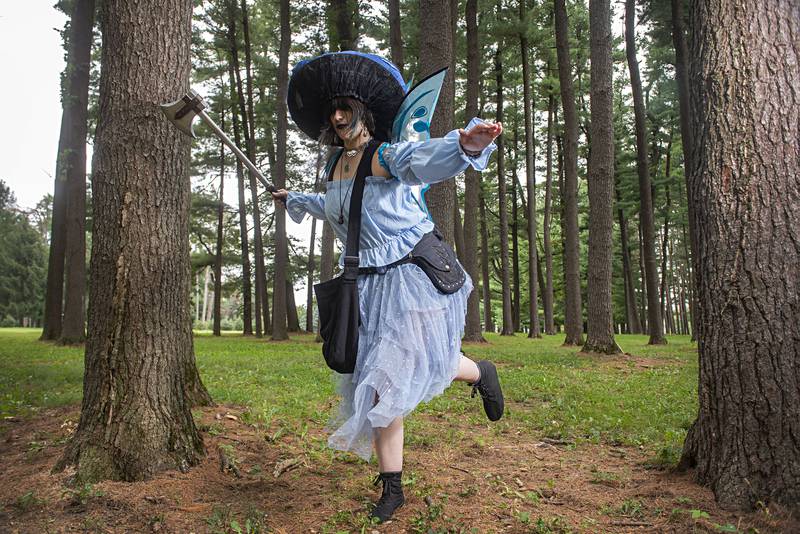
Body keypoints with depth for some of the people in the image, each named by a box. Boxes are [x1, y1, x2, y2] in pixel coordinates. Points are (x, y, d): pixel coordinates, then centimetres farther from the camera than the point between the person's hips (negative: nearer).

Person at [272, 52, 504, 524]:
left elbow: (427, 158, -34)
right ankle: (393, 488, 16)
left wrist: (466, 144, -56)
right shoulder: (338, 163, 13)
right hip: (370, 281, 7)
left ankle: (481, 373, 29)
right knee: (380, 378, 5)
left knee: (415, 365, -6)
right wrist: (295, 201, 53)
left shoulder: (387, 153, -11)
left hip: (412, 274, -7)